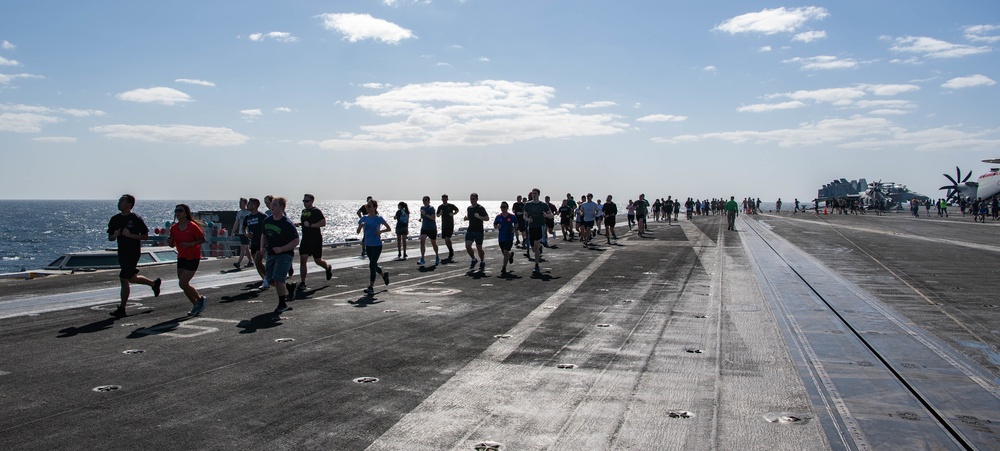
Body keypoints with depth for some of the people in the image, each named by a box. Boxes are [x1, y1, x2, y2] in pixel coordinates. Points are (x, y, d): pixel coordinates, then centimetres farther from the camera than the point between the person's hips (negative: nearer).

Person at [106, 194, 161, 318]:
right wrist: (115, 235, -9)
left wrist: (130, 235, -19)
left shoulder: (136, 219, -9)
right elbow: (110, 238, 13)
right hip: (121, 253, 7)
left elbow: (145, 236, -8)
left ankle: (121, 309, -2)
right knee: (131, 278, 19)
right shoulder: (115, 219, 7)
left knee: (124, 279, -10)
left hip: (133, 253, -7)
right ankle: (154, 283, 44)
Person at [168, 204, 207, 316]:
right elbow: (173, 245, 12)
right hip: (181, 257, 7)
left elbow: (203, 239, -12)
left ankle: (200, 299, 10)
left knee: (183, 284, -12)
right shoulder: (174, 228, 4)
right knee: (184, 285, 7)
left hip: (193, 258, -7)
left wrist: (191, 244, -25)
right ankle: (196, 305, 24)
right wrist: (170, 242, -10)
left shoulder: (192, 226, -15)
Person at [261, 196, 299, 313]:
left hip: (285, 255, -7)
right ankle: (289, 287, 32)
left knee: (278, 279, -16)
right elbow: (264, 236, 20)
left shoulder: (287, 224, -15)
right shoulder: (267, 221, 6)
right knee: (270, 280, 5)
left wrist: (281, 249, -24)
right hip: (271, 255, 7)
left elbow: (296, 241, -14)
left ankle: (282, 304, -1)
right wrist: (262, 247, 2)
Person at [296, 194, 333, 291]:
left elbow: (323, 223, -19)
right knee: (302, 260, -6)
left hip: (316, 240, -6)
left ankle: (328, 267, 42)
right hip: (305, 239, 6)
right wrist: (299, 224, 8)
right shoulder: (304, 211, 12)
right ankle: (302, 283, -4)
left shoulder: (316, 211, -11)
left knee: (318, 260, 7)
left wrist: (310, 225, -23)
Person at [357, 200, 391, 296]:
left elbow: (389, 229, 1)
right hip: (368, 245, 6)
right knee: (374, 265, 16)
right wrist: (361, 226, -17)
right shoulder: (364, 219, 4)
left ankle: (371, 288, -7)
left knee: (372, 265, -11)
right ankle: (384, 274, 45)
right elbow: (358, 231, 3)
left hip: (377, 245, -6)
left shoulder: (379, 218, -7)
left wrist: (380, 231, -16)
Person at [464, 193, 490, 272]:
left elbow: (487, 218, -13)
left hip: (479, 231, -5)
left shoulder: (480, 208, -9)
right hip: (470, 230, 5)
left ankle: (482, 262, 22)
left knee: (479, 248, 1)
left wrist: (479, 217, -28)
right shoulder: (469, 208, 10)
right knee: (467, 246, -8)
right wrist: (465, 218, 4)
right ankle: (474, 260, 16)